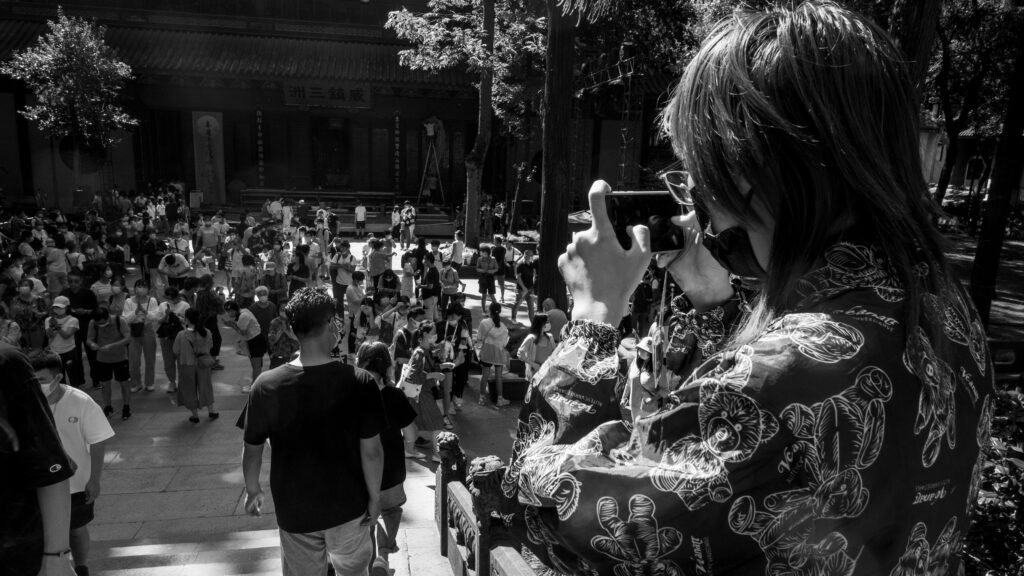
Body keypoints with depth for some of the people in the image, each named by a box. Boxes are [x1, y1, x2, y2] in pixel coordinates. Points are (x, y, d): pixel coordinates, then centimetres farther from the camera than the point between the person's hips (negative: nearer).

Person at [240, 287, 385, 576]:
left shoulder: (266, 386, -17)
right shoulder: (360, 383, -21)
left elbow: (253, 449, -6)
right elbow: (371, 450, -16)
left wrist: (253, 490, 12)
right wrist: (375, 498, 0)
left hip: (294, 510, 1)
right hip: (349, 507, -1)